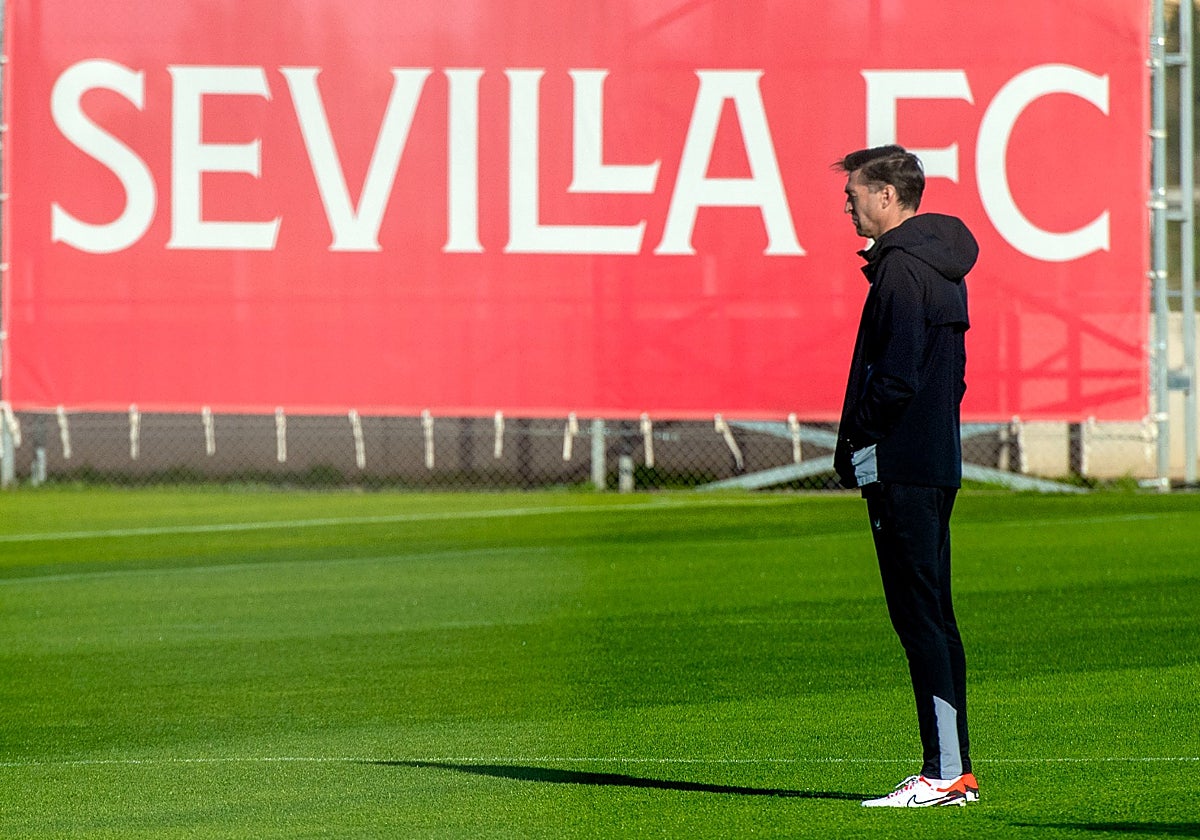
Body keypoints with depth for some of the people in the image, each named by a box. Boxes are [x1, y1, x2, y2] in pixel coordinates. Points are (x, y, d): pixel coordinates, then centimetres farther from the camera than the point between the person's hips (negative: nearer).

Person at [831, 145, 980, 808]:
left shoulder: (901, 268, -14)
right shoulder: (940, 263, 16)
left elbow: (896, 379, -21)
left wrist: (854, 444, -8)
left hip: (901, 469, -10)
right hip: (937, 462, 10)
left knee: (919, 616, -9)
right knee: (933, 616, 12)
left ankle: (944, 773, -11)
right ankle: (956, 771, 13)